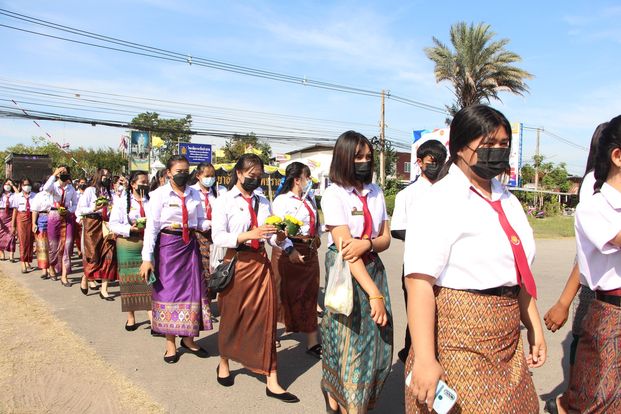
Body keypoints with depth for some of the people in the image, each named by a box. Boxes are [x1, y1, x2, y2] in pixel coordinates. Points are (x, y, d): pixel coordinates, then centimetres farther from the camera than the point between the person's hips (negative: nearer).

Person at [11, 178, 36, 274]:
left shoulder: (34, 196, -2)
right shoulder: (17, 196, 2)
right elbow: (15, 211, 3)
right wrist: (13, 225, 3)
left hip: (31, 218, 0)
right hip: (21, 219, 0)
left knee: (30, 241, 7)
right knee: (23, 241, -3)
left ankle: (28, 262, 21)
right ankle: (23, 264, -1)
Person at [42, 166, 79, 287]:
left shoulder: (71, 189, 6)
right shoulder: (53, 186, -1)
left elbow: (75, 204, 11)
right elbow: (45, 189, -25)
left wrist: (69, 211, -8)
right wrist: (54, 175, -23)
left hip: (68, 217, 1)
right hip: (54, 216, -1)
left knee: (67, 246, -5)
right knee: (54, 245, 9)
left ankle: (64, 276, -1)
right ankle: (52, 269, 35)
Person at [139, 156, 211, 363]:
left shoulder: (194, 194, 4)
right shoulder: (159, 194, -7)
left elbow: (200, 222, 8)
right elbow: (151, 227, -9)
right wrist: (147, 258, -13)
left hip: (189, 245, 4)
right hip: (167, 245, -4)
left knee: (192, 289, 8)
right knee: (168, 291, 3)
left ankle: (188, 338, 26)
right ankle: (170, 343, 19)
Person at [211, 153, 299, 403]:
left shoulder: (263, 203, 8)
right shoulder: (225, 201, -5)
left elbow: (272, 237, 4)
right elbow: (218, 237, -16)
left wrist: (281, 239, -19)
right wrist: (249, 235, -27)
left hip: (261, 263, 4)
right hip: (237, 263, -3)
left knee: (266, 319, 3)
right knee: (232, 317, 13)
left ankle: (271, 381, 11)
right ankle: (224, 363, 41)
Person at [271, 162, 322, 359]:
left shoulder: (310, 200, 14)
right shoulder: (282, 200, -9)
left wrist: (317, 236, 8)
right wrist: (289, 251, -25)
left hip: (310, 251, 7)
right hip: (289, 251, -7)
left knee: (310, 294, 9)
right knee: (286, 294, 3)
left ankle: (312, 342, 18)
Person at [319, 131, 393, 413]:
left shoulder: (376, 192, 7)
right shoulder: (334, 194, -10)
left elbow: (386, 239, 7)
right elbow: (345, 248, -18)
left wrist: (367, 243, -18)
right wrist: (374, 293, -24)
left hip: (374, 269, 6)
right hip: (346, 273, -5)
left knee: (379, 343, 9)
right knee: (350, 344, 1)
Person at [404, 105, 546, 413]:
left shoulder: (507, 201, 11)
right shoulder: (441, 200, -14)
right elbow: (419, 281, -22)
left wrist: (534, 327, 19)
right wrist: (424, 360, -26)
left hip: (507, 341, 8)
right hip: (459, 341, -7)